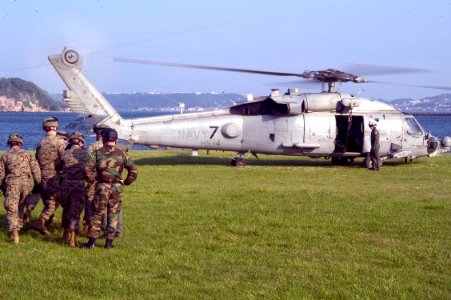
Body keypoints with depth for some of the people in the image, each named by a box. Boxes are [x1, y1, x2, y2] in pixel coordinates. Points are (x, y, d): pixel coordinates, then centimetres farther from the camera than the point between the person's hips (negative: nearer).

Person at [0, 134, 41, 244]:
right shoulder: (27, 154, 13)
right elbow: (36, 170, 4)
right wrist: (38, 184, 10)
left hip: (12, 182, -2)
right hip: (26, 182, 2)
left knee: (11, 209, -5)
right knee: (20, 207, 20)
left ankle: (14, 232, -20)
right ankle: (19, 227, 22)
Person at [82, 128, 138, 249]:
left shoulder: (98, 153, -1)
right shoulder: (121, 153, 1)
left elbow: (87, 169, -9)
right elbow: (133, 170, -4)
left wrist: (92, 180, 5)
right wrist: (126, 182, 8)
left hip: (102, 187, 0)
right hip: (116, 187, 0)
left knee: (97, 214, 8)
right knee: (113, 215, 10)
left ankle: (91, 241, 5)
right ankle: (109, 242, 11)